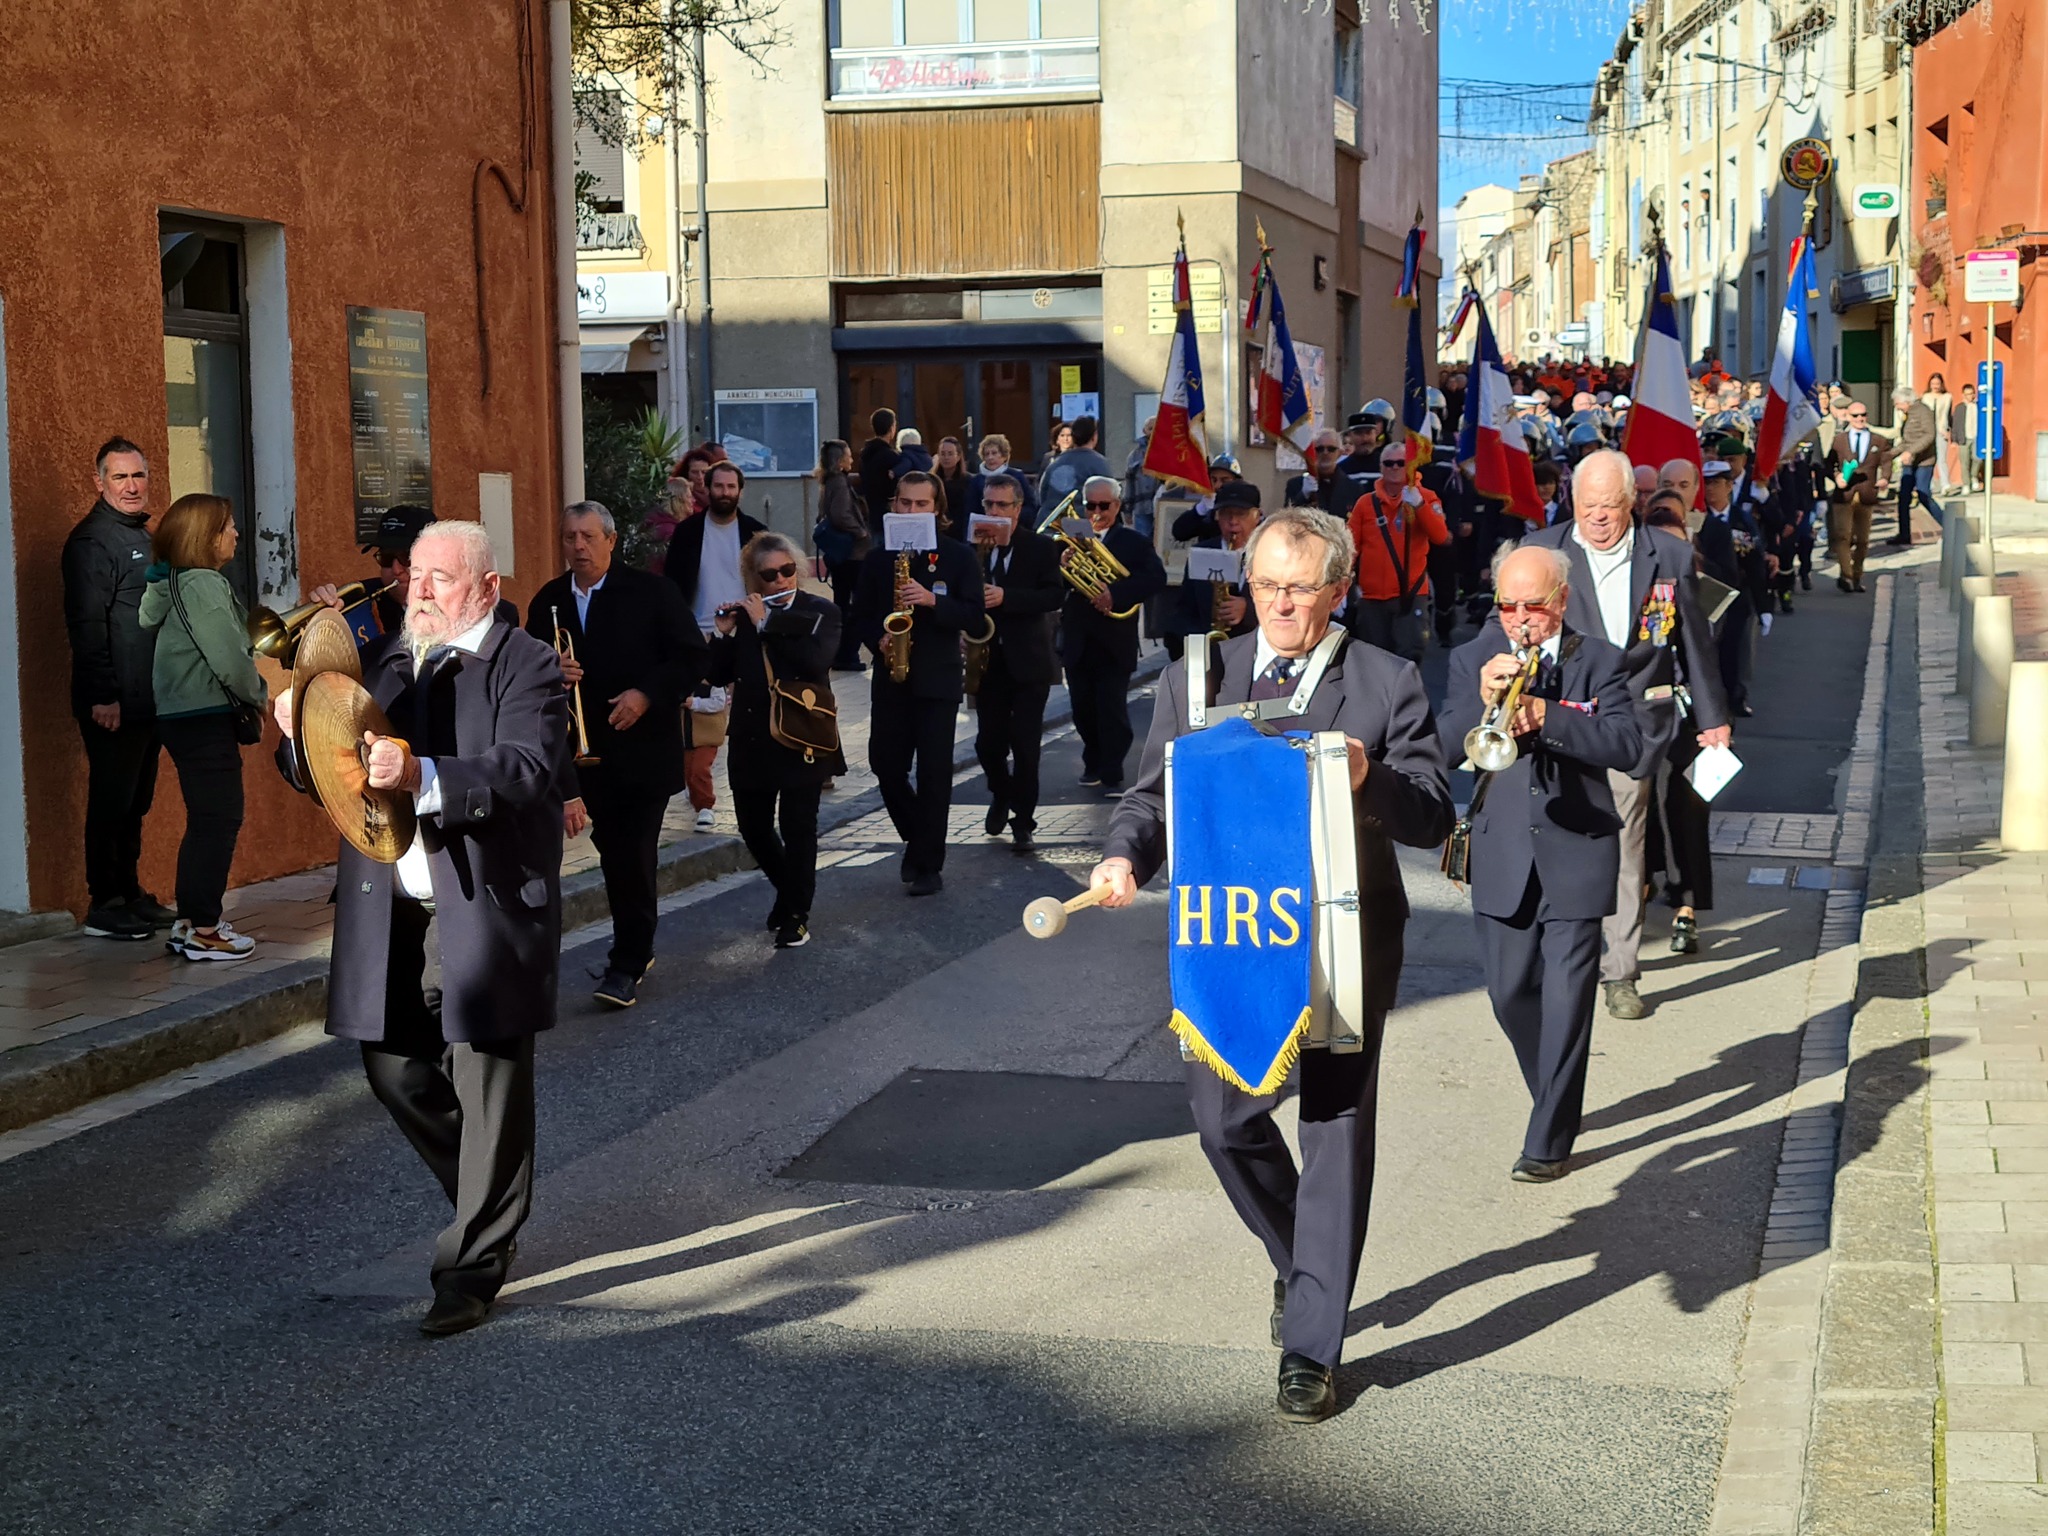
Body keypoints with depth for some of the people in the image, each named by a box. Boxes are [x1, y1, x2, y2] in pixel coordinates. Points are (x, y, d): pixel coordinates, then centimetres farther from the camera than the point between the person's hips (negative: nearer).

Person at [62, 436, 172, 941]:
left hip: (147, 700, 9)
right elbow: (87, 625, -18)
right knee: (111, 801, -4)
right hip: (114, 702, -9)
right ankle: (104, 905, 2)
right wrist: (102, 696, -22)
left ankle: (130, 894, 22)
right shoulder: (92, 540, -12)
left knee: (135, 801, 14)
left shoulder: (142, 536, 17)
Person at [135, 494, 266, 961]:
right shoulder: (204, 585, -17)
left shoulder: (171, 584, 12)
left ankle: (189, 923, 21)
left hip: (182, 716, 10)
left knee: (207, 818, 16)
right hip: (205, 717, -10)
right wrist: (259, 694, -3)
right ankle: (204, 930, -2)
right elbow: (230, 660, -21)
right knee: (219, 818, -5)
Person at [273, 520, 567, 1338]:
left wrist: (425, 777, -36)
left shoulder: (526, 666, -6)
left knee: (488, 1084, 0)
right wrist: (300, 734, -10)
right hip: (390, 912, 6)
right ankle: (490, 1205, 36)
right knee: (394, 1069, 13)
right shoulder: (379, 660, 14)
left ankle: (473, 1263, 10)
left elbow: (526, 772, -22)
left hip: (486, 910, -6)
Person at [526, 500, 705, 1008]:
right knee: (614, 854, 12)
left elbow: (691, 657, -6)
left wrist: (647, 694, -19)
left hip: (643, 747, -4)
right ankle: (635, 947, 28)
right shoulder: (548, 602, 7)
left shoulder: (651, 592, -5)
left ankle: (627, 966, -2)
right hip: (587, 751, 4)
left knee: (633, 856, -7)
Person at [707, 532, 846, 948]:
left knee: (798, 828, -3)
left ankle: (795, 915, 11)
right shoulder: (743, 616, 7)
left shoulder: (821, 613, -2)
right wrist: (723, 635, -12)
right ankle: (789, 889, 33)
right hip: (753, 738, 4)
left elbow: (817, 660, -20)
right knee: (753, 827, 8)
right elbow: (719, 676, 5)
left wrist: (766, 625, -18)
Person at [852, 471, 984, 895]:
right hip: (891, 677, 3)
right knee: (885, 764, 4)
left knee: (933, 772, -3)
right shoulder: (878, 558, 8)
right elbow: (861, 613, 11)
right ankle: (918, 838, 27)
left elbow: (973, 614, -7)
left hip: (938, 679, -3)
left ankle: (929, 864, 2)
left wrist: (932, 601, -22)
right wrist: (878, 641, -8)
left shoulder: (959, 556, 0)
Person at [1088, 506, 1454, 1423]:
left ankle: (1311, 1348, 15)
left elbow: (1433, 817, -8)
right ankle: (1299, 1262, 31)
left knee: (1336, 1134, 4)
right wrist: (1127, 857, -17)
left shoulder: (1388, 685, -4)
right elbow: (1155, 795, 4)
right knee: (1223, 1117, -1)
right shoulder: (1197, 678, 4)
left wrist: (1371, 780, -29)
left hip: (1346, 942, -2)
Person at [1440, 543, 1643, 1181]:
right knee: (1509, 992, 9)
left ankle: (1549, 1140, 2)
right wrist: (1483, 702, -24)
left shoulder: (1599, 662, 0)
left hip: (1576, 857, -2)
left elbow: (1626, 745, -14)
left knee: (1567, 1002, -5)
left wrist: (1543, 714, -25)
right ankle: (1557, 1098, 34)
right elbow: (1445, 747, -5)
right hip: (1501, 859, 3)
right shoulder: (1472, 660, 5)